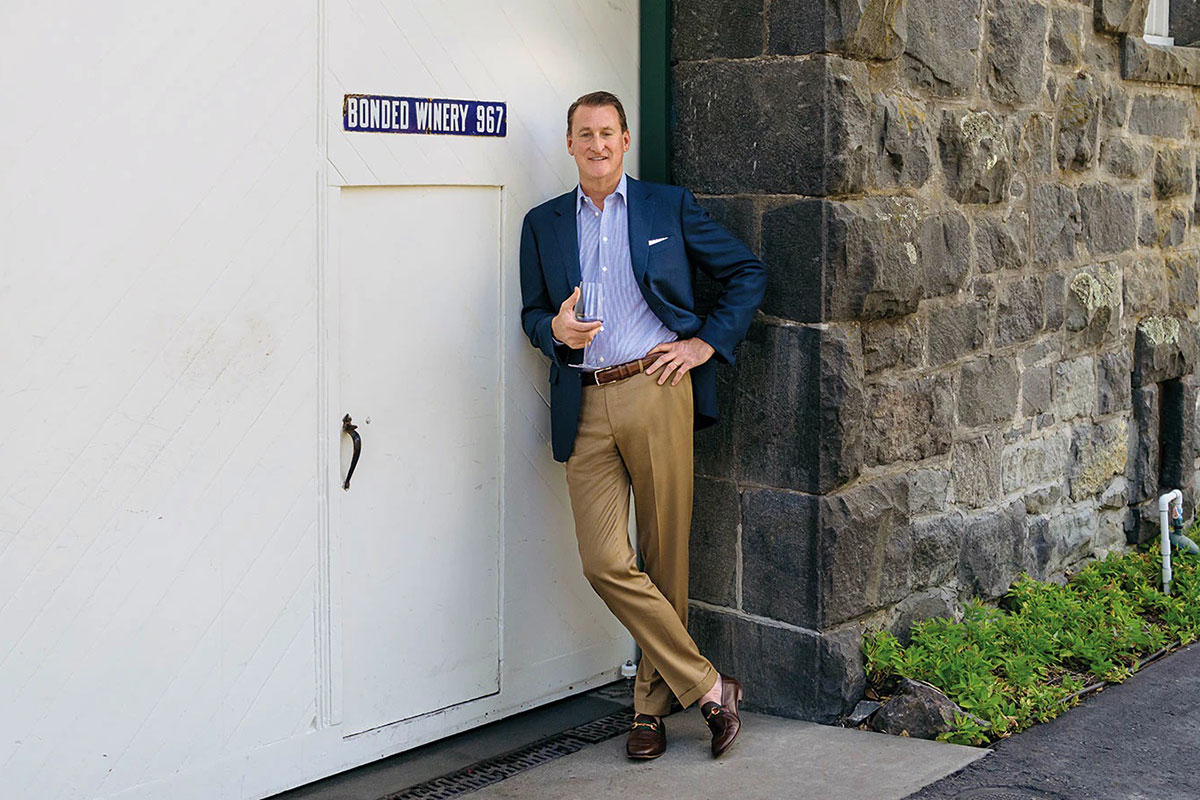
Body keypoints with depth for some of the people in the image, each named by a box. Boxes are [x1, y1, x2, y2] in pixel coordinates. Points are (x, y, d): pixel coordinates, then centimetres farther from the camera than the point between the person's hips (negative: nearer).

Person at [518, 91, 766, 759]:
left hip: (657, 391, -2)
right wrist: (558, 331, -5)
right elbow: (533, 313, 19)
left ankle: (652, 705, 17)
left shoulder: (670, 206, 10)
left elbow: (748, 273, 12)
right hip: (587, 408, 2)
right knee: (606, 562, -9)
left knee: (665, 560, 2)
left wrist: (708, 343, 1)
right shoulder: (544, 224, 17)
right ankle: (708, 688, 2)